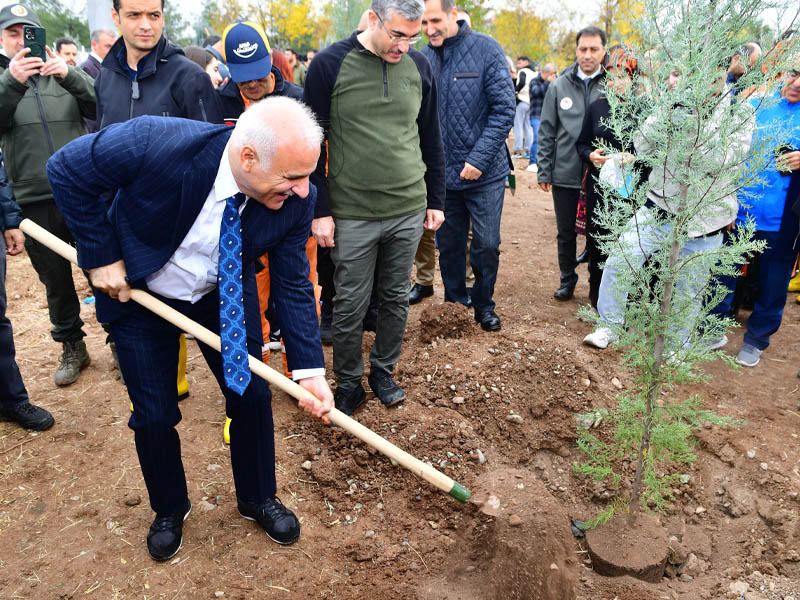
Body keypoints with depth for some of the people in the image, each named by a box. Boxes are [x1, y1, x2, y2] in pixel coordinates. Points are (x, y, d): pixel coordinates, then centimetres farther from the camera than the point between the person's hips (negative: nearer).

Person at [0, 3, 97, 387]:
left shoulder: (65, 73, 9)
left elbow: (100, 105, -7)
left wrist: (69, 75, -23)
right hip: (35, 200, 1)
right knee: (55, 280, 11)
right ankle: (72, 348, 27)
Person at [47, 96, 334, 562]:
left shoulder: (296, 199, -25)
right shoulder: (154, 143, -36)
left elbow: (293, 285, -15)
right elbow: (66, 170, -19)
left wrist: (310, 370, -20)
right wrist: (101, 257, -20)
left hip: (225, 296, 2)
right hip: (137, 293, -2)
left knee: (252, 393, 5)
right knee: (154, 414, 5)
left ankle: (259, 498, 32)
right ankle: (170, 508, 34)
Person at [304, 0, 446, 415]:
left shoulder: (419, 67, 5)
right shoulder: (330, 65, -6)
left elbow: (431, 140, 12)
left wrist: (436, 201, 11)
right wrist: (320, 211, -6)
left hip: (408, 211, 3)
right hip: (352, 215, -3)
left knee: (396, 298, 13)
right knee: (350, 305, 4)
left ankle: (383, 370, 32)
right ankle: (349, 383, 24)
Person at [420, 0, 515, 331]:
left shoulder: (485, 49, -9)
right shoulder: (422, 57, 0)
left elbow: (504, 109, -10)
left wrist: (479, 160, -16)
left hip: (485, 172, -2)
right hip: (442, 173, 3)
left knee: (486, 245, 5)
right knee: (449, 245, 12)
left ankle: (484, 305, 27)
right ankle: (455, 303, 30)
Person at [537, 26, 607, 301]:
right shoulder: (560, 85, 4)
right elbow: (546, 132, 6)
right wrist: (543, 172, 2)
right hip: (564, 174, 2)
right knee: (566, 232, 12)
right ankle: (567, 280, 30)